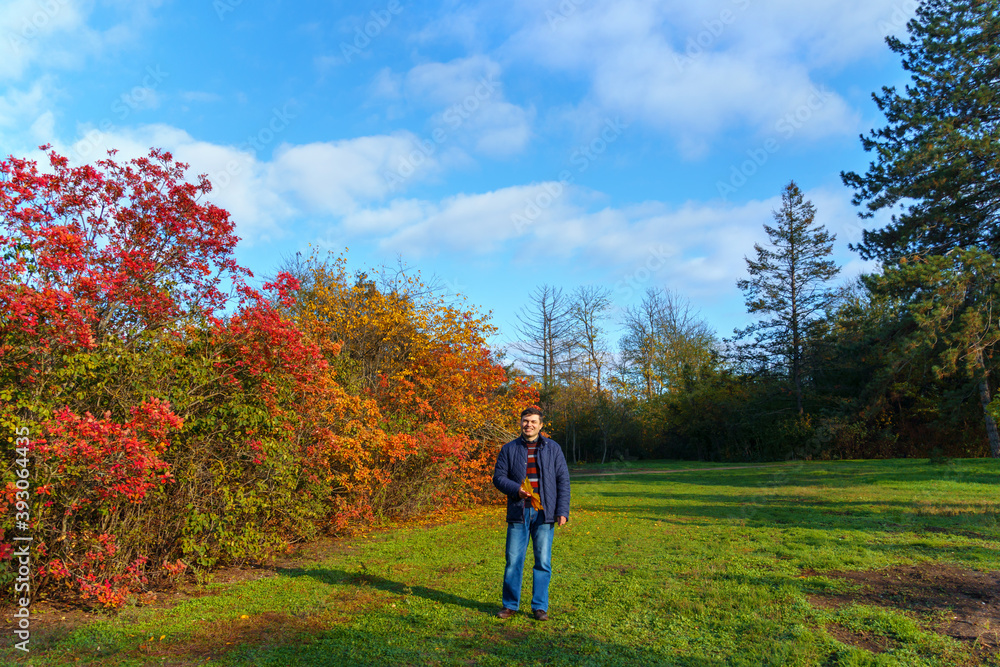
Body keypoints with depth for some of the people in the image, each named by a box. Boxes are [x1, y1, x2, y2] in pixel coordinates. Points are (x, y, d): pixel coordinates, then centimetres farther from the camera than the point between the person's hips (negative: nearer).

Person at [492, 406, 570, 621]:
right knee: (513, 560, 3)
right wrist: (516, 489, -13)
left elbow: (563, 480, 6)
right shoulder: (509, 449, 7)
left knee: (543, 561, 3)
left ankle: (540, 607, 17)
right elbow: (498, 477, 6)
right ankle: (510, 605, 18)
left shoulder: (552, 448, 6)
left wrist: (563, 510, -2)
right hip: (518, 513, 0)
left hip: (544, 514, 0)